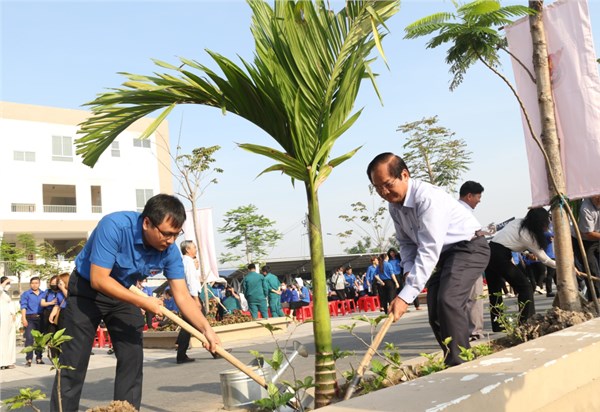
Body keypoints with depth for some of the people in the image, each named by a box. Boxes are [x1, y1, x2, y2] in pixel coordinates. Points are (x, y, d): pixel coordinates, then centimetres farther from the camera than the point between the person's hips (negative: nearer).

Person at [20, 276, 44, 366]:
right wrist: (23, 318, -13)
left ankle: (39, 358, 15)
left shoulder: (43, 294, 14)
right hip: (30, 318, -3)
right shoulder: (26, 294, 6)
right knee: (29, 338, -12)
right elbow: (23, 306, -2)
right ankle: (29, 359, -11)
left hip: (40, 318, 3)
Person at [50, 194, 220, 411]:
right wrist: (142, 302, -30)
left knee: (132, 359, 0)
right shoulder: (114, 226, -34)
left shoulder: (169, 250, -18)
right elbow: (99, 280, -33)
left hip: (123, 292, 5)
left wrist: (206, 328, -29)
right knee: (74, 363, -5)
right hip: (87, 289, -4)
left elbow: (182, 296, -15)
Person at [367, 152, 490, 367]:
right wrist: (409, 270, -8)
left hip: (468, 247, -9)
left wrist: (406, 296, -38)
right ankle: (452, 364, 16)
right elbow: (406, 242, 11)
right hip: (445, 254, 9)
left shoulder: (428, 198, -30)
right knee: (435, 313, 5)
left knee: (448, 301, -27)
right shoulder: (394, 204, -2)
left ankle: (459, 364, -22)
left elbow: (428, 251, -35)